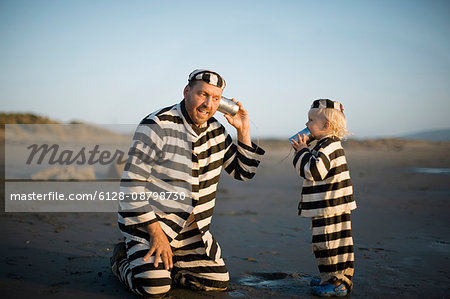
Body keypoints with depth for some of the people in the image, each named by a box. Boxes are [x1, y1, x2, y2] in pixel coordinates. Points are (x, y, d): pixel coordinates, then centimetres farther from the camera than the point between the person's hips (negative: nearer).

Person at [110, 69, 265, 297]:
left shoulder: (215, 130, 3)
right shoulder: (157, 126, -19)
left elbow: (243, 172, 12)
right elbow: (131, 183, -21)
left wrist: (243, 132, -3)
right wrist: (156, 232, -22)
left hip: (192, 227, 7)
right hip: (148, 221, -6)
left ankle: (162, 262, 22)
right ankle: (123, 259, 11)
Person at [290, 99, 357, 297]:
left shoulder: (330, 146, -18)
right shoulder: (322, 145, 15)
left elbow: (313, 171, -26)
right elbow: (310, 171, 23)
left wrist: (302, 152, -13)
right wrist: (302, 150, 9)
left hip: (332, 207, -11)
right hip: (324, 207, 11)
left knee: (330, 243, -4)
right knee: (324, 243, 17)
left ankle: (339, 282, 4)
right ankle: (331, 277, 27)